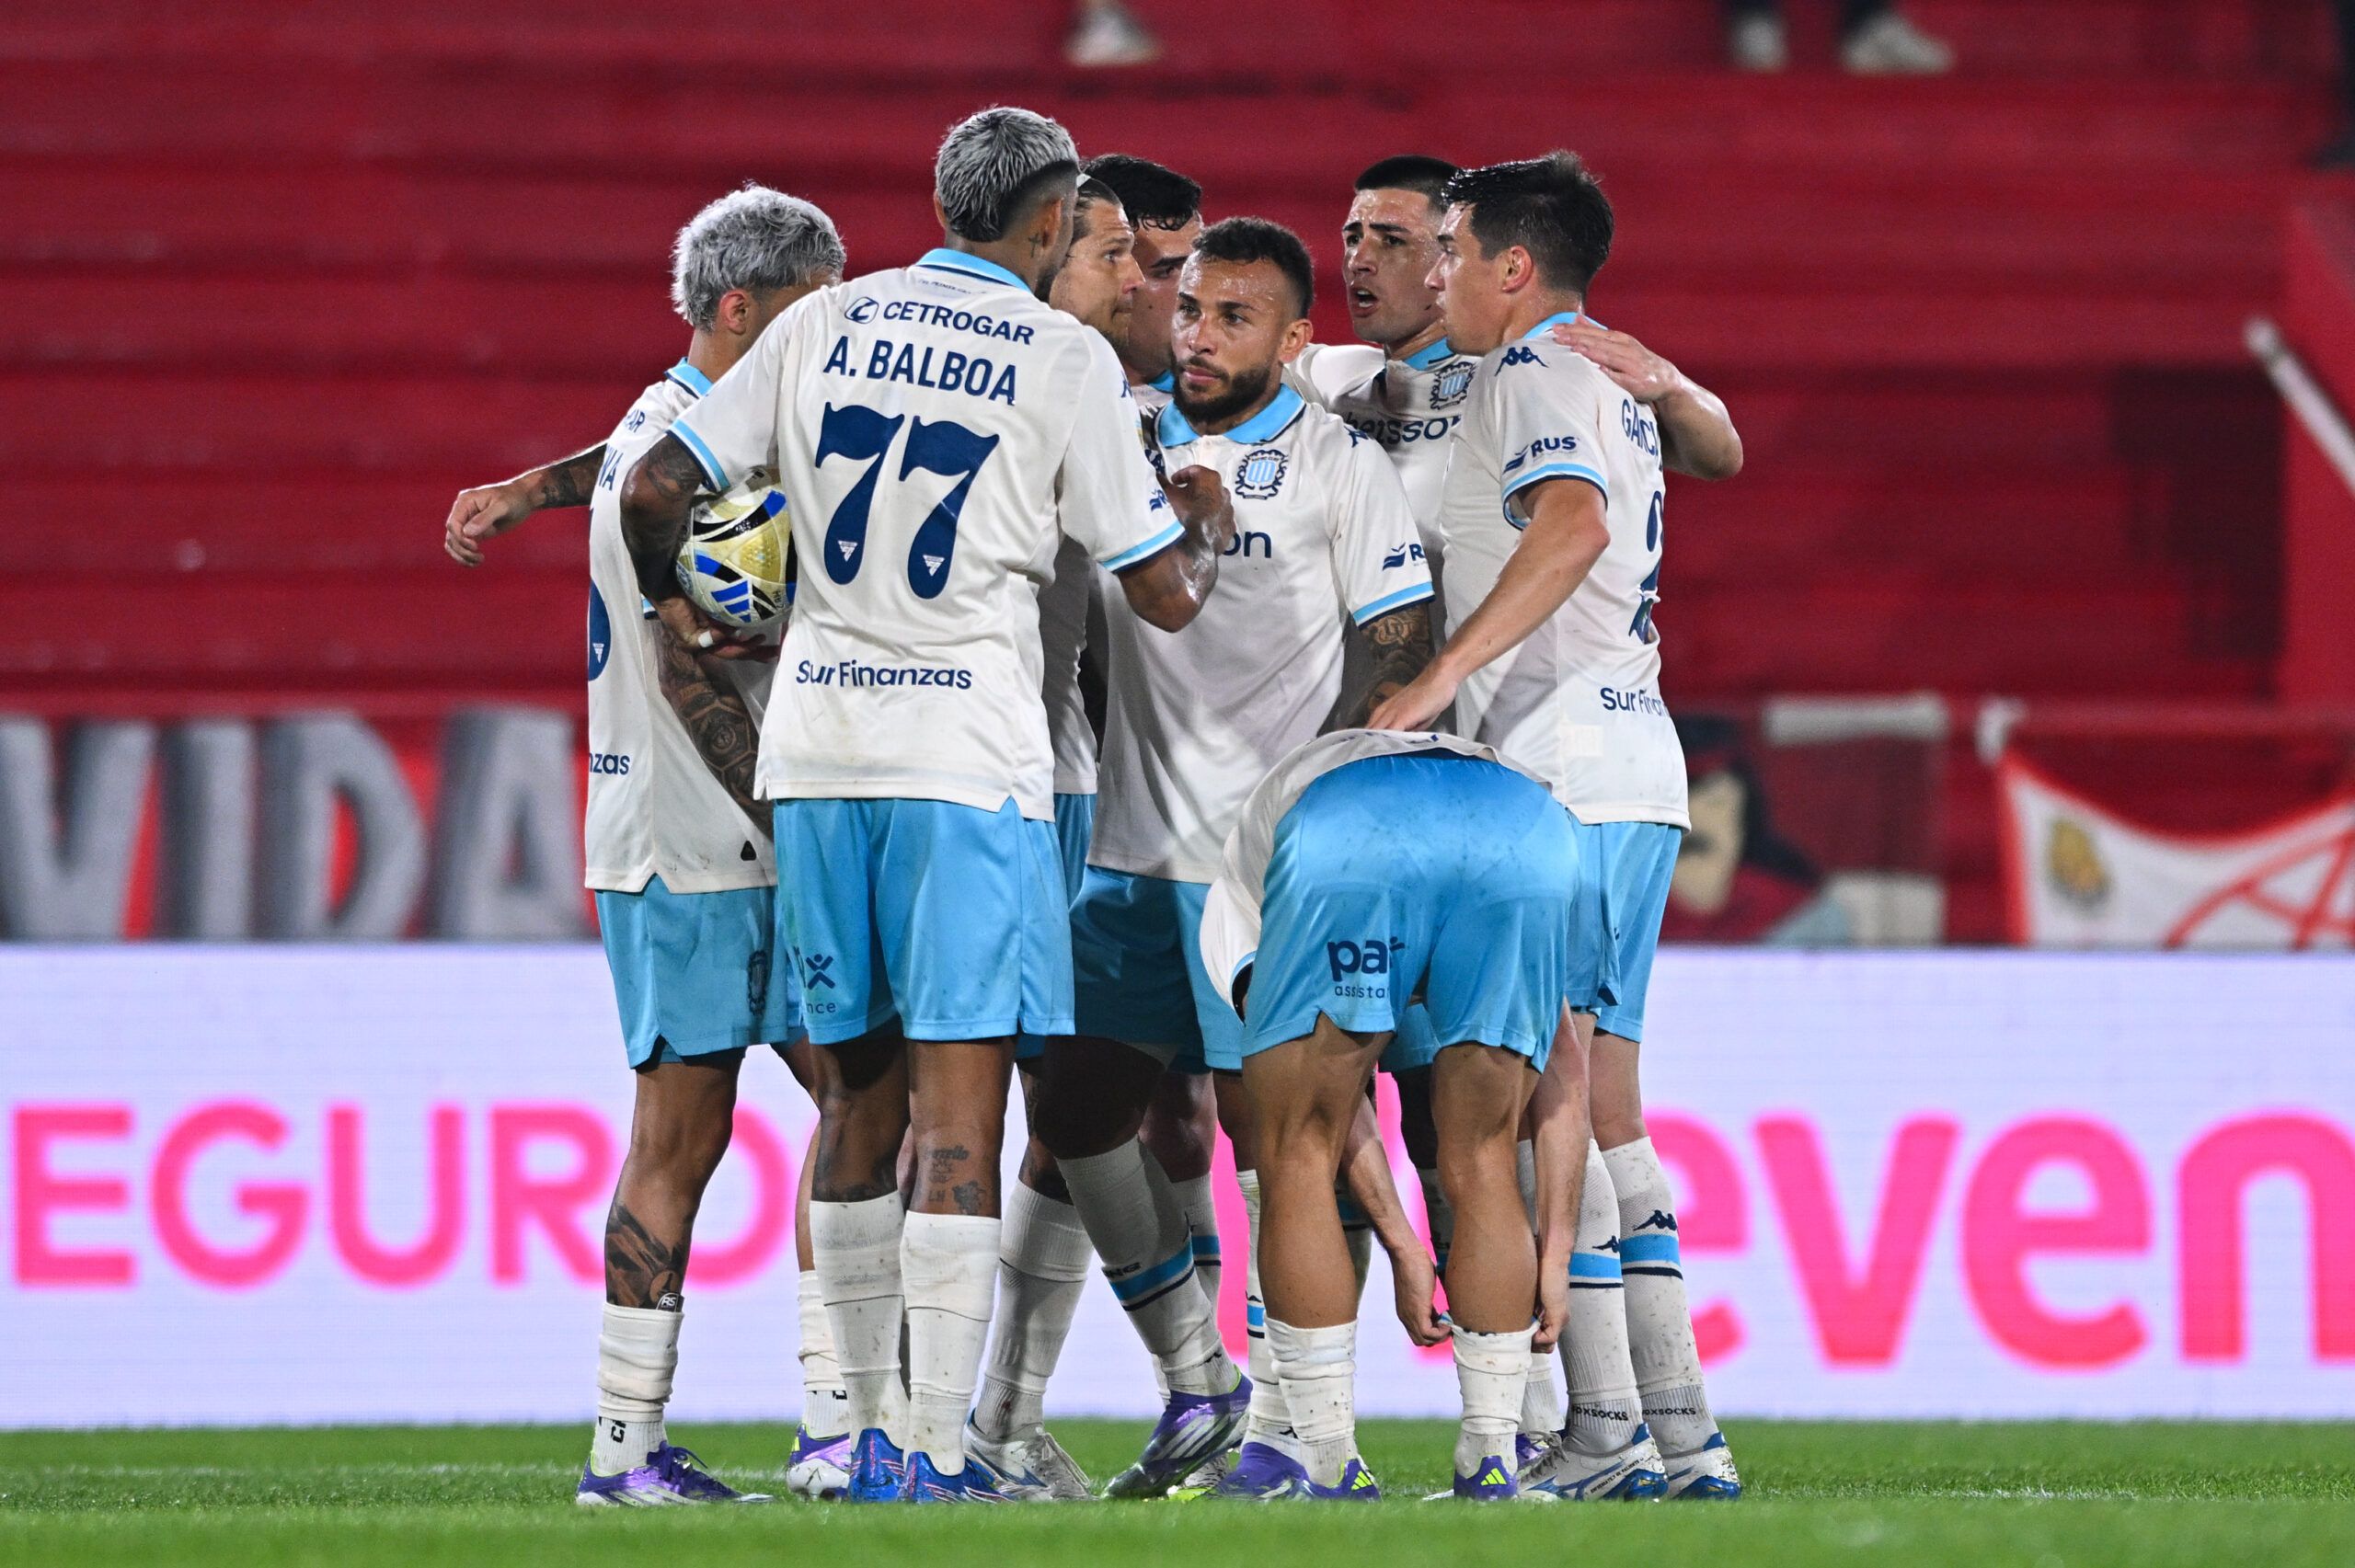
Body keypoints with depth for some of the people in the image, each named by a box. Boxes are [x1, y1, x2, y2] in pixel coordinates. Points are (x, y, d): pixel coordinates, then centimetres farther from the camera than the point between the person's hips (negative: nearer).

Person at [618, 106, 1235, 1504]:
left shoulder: (827, 326, 8)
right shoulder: (1065, 362, -3)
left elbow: (656, 488, 7)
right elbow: (1164, 595, 0)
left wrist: (676, 604, 27)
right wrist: (1208, 526, 22)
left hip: (818, 750, 5)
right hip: (968, 757, -5)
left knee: (860, 1091, 13)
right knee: (958, 1107, -6)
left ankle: (875, 1430, 17)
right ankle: (936, 1452, -12)